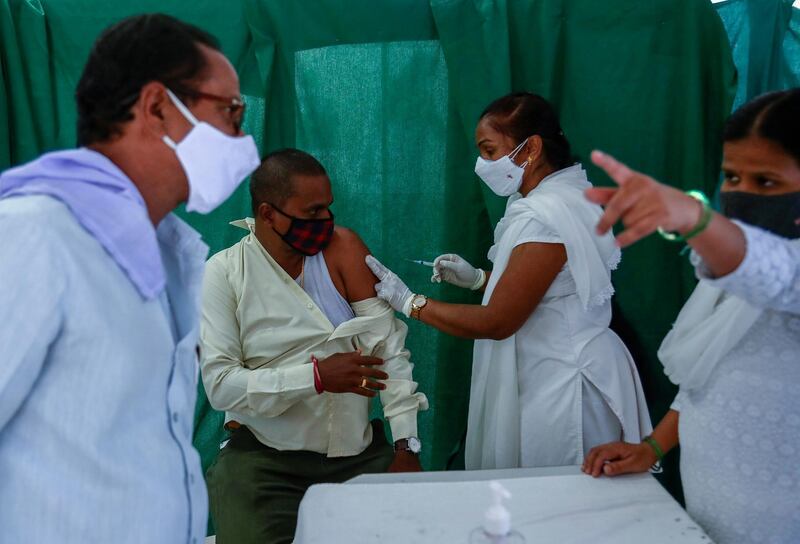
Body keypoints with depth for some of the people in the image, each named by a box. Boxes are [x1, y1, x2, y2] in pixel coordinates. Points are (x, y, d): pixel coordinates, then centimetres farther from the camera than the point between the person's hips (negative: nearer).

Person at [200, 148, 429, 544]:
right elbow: (220, 385, -12)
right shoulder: (223, 274, -6)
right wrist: (316, 376, -23)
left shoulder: (342, 247, -2)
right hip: (263, 459, -2)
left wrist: (406, 445, -12)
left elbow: (388, 344, -6)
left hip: (358, 452, 2)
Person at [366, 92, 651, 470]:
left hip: (563, 390, -10)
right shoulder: (565, 196, 7)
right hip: (559, 374, 10)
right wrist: (478, 278, 9)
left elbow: (497, 323, -21)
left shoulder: (543, 218, -24)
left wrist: (408, 302, -13)